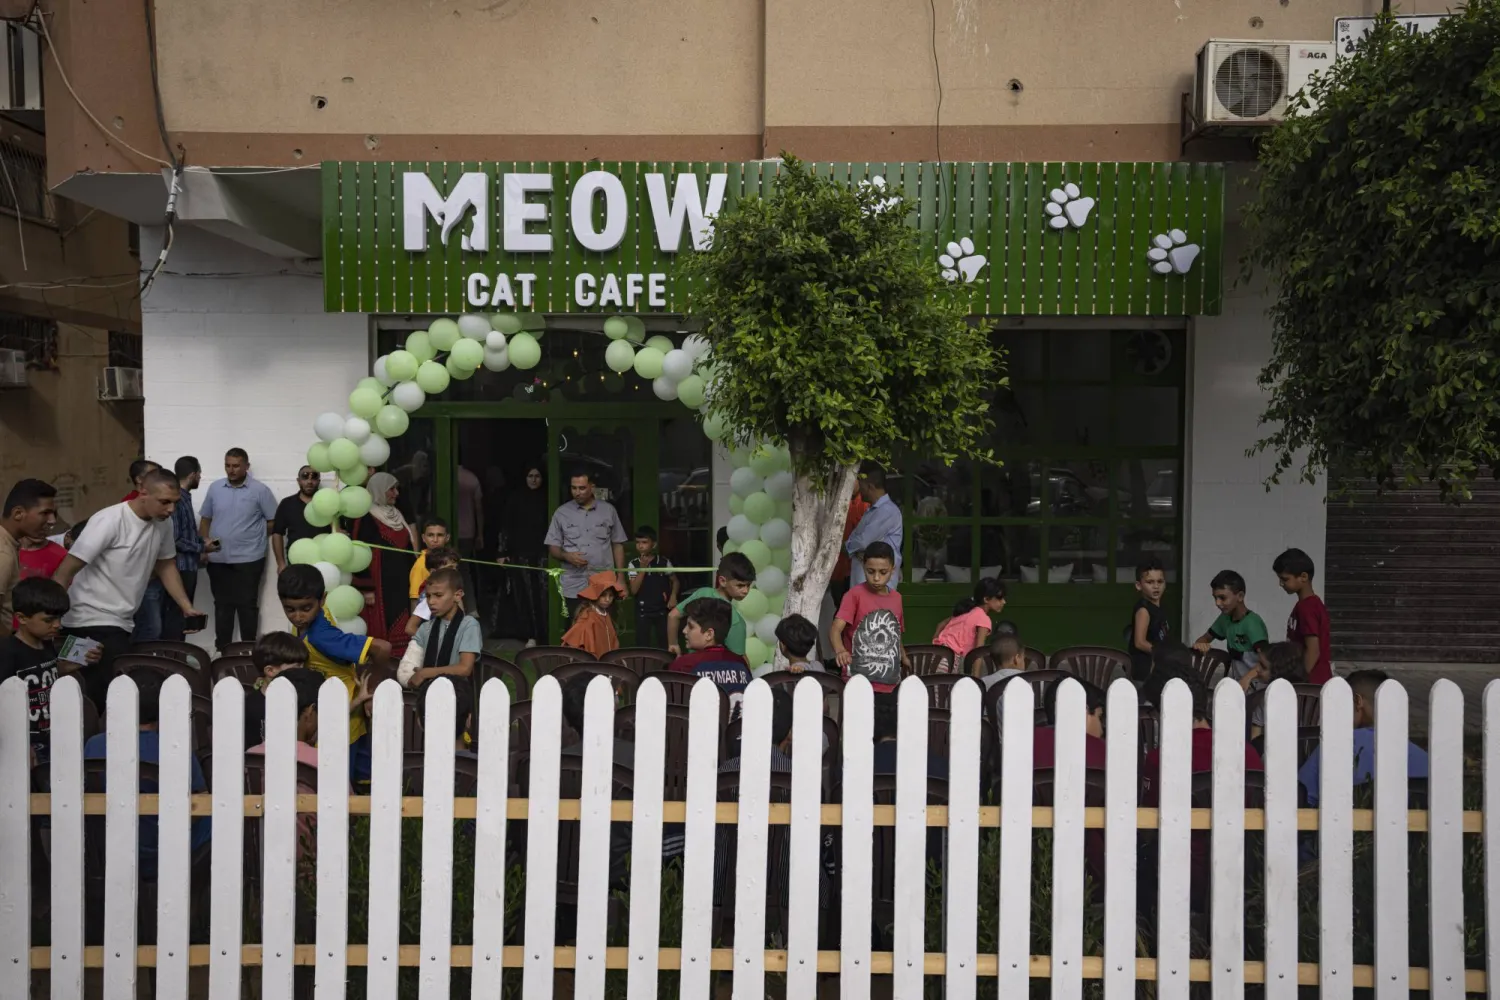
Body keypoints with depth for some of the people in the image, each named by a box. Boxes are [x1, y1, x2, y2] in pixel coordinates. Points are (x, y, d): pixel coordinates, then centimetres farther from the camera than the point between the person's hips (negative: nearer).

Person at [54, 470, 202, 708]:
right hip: (92, 621, -7)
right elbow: (64, 573, -18)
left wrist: (187, 607, 8)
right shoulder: (110, 522, -20)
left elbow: (166, 565, 17)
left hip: (122, 623, 8)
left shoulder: (163, 523, 2)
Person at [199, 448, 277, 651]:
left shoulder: (260, 490, -6)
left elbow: (273, 522, -2)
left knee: (247, 605, 2)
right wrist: (204, 543, 1)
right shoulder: (215, 488, 7)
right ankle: (221, 649, 21)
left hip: (248, 559, -4)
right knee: (222, 605, 12)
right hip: (218, 559, 4)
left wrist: (254, 537, 0)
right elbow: (205, 519, 13)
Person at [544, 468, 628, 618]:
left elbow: (618, 545, 10)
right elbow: (552, 548, 6)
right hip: (574, 587, 0)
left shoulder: (608, 510, 6)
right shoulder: (561, 513, 4)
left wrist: (621, 578, 4)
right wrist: (566, 556, -16)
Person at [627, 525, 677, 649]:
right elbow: (633, 590, -10)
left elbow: (675, 581, 10)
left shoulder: (664, 562, -3)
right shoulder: (634, 564, -4)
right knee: (642, 644, 3)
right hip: (643, 611, 0)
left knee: (665, 643, 6)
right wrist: (642, 568, -17)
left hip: (662, 610, 0)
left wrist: (673, 596, -8)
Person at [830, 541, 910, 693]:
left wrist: (903, 657, 14)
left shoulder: (896, 598, 10)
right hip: (859, 681, -5)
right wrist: (840, 651, -36)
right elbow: (835, 629, -19)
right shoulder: (855, 595, -7)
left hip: (889, 682, 5)